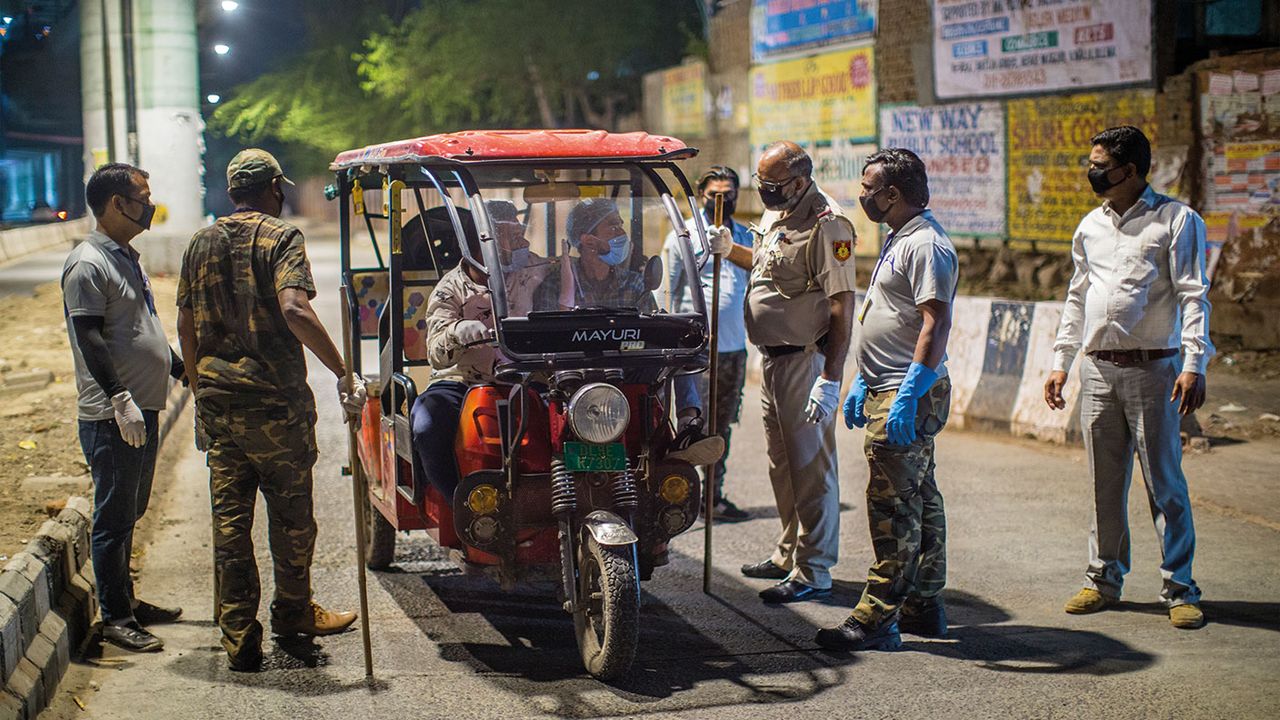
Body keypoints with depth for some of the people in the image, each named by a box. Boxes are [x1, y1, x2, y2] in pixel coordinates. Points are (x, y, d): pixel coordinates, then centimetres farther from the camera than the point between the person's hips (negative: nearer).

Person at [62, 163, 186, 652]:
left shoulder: (127, 259, 16)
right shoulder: (88, 264, -14)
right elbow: (89, 339, -21)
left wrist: (183, 371, 27)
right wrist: (120, 398, -27)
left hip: (143, 409, 10)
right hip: (112, 416, -10)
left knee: (129, 513, 17)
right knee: (114, 517, -3)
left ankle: (126, 601, 27)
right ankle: (114, 618, 4)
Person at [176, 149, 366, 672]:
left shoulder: (201, 245, 10)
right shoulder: (279, 237, -8)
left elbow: (186, 329, 13)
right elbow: (295, 311, -24)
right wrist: (343, 374, -24)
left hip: (217, 401, 5)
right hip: (274, 401, -5)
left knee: (229, 519, 7)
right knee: (291, 514, 13)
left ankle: (239, 639, 8)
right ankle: (293, 611, 29)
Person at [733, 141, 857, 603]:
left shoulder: (827, 224, -18)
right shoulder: (775, 215, 12)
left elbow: (842, 305, -22)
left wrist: (831, 379, -26)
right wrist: (728, 250, 16)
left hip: (806, 360, -10)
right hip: (774, 357, 10)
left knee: (810, 466, -4)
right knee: (782, 463, 18)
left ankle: (814, 572, 2)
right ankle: (790, 553, 31)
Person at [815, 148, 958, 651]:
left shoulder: (926, 245, -16)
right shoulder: (898, 239, 18)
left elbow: (936, 325, -24)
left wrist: (908, 396, -27)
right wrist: (863, 383, 23)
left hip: (909, 396, -11)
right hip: (887, 390, 11)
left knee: (893, 503, -9)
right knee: (919, 499, 15)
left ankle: (877, 618, -7)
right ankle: (924, 608, 22)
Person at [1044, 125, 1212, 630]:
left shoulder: (1176, 220, -2)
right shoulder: (1090, 226, 14)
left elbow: (1193, 296, -7)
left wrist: (1195, 364, -16)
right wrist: (1060, 362, 17)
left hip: (1152, 367, -5)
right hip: (1097, 369, 5)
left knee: (1165, 481, -3)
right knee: (1105, 481, 10)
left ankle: (1179, 589, 5)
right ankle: (1105, 578, 20)